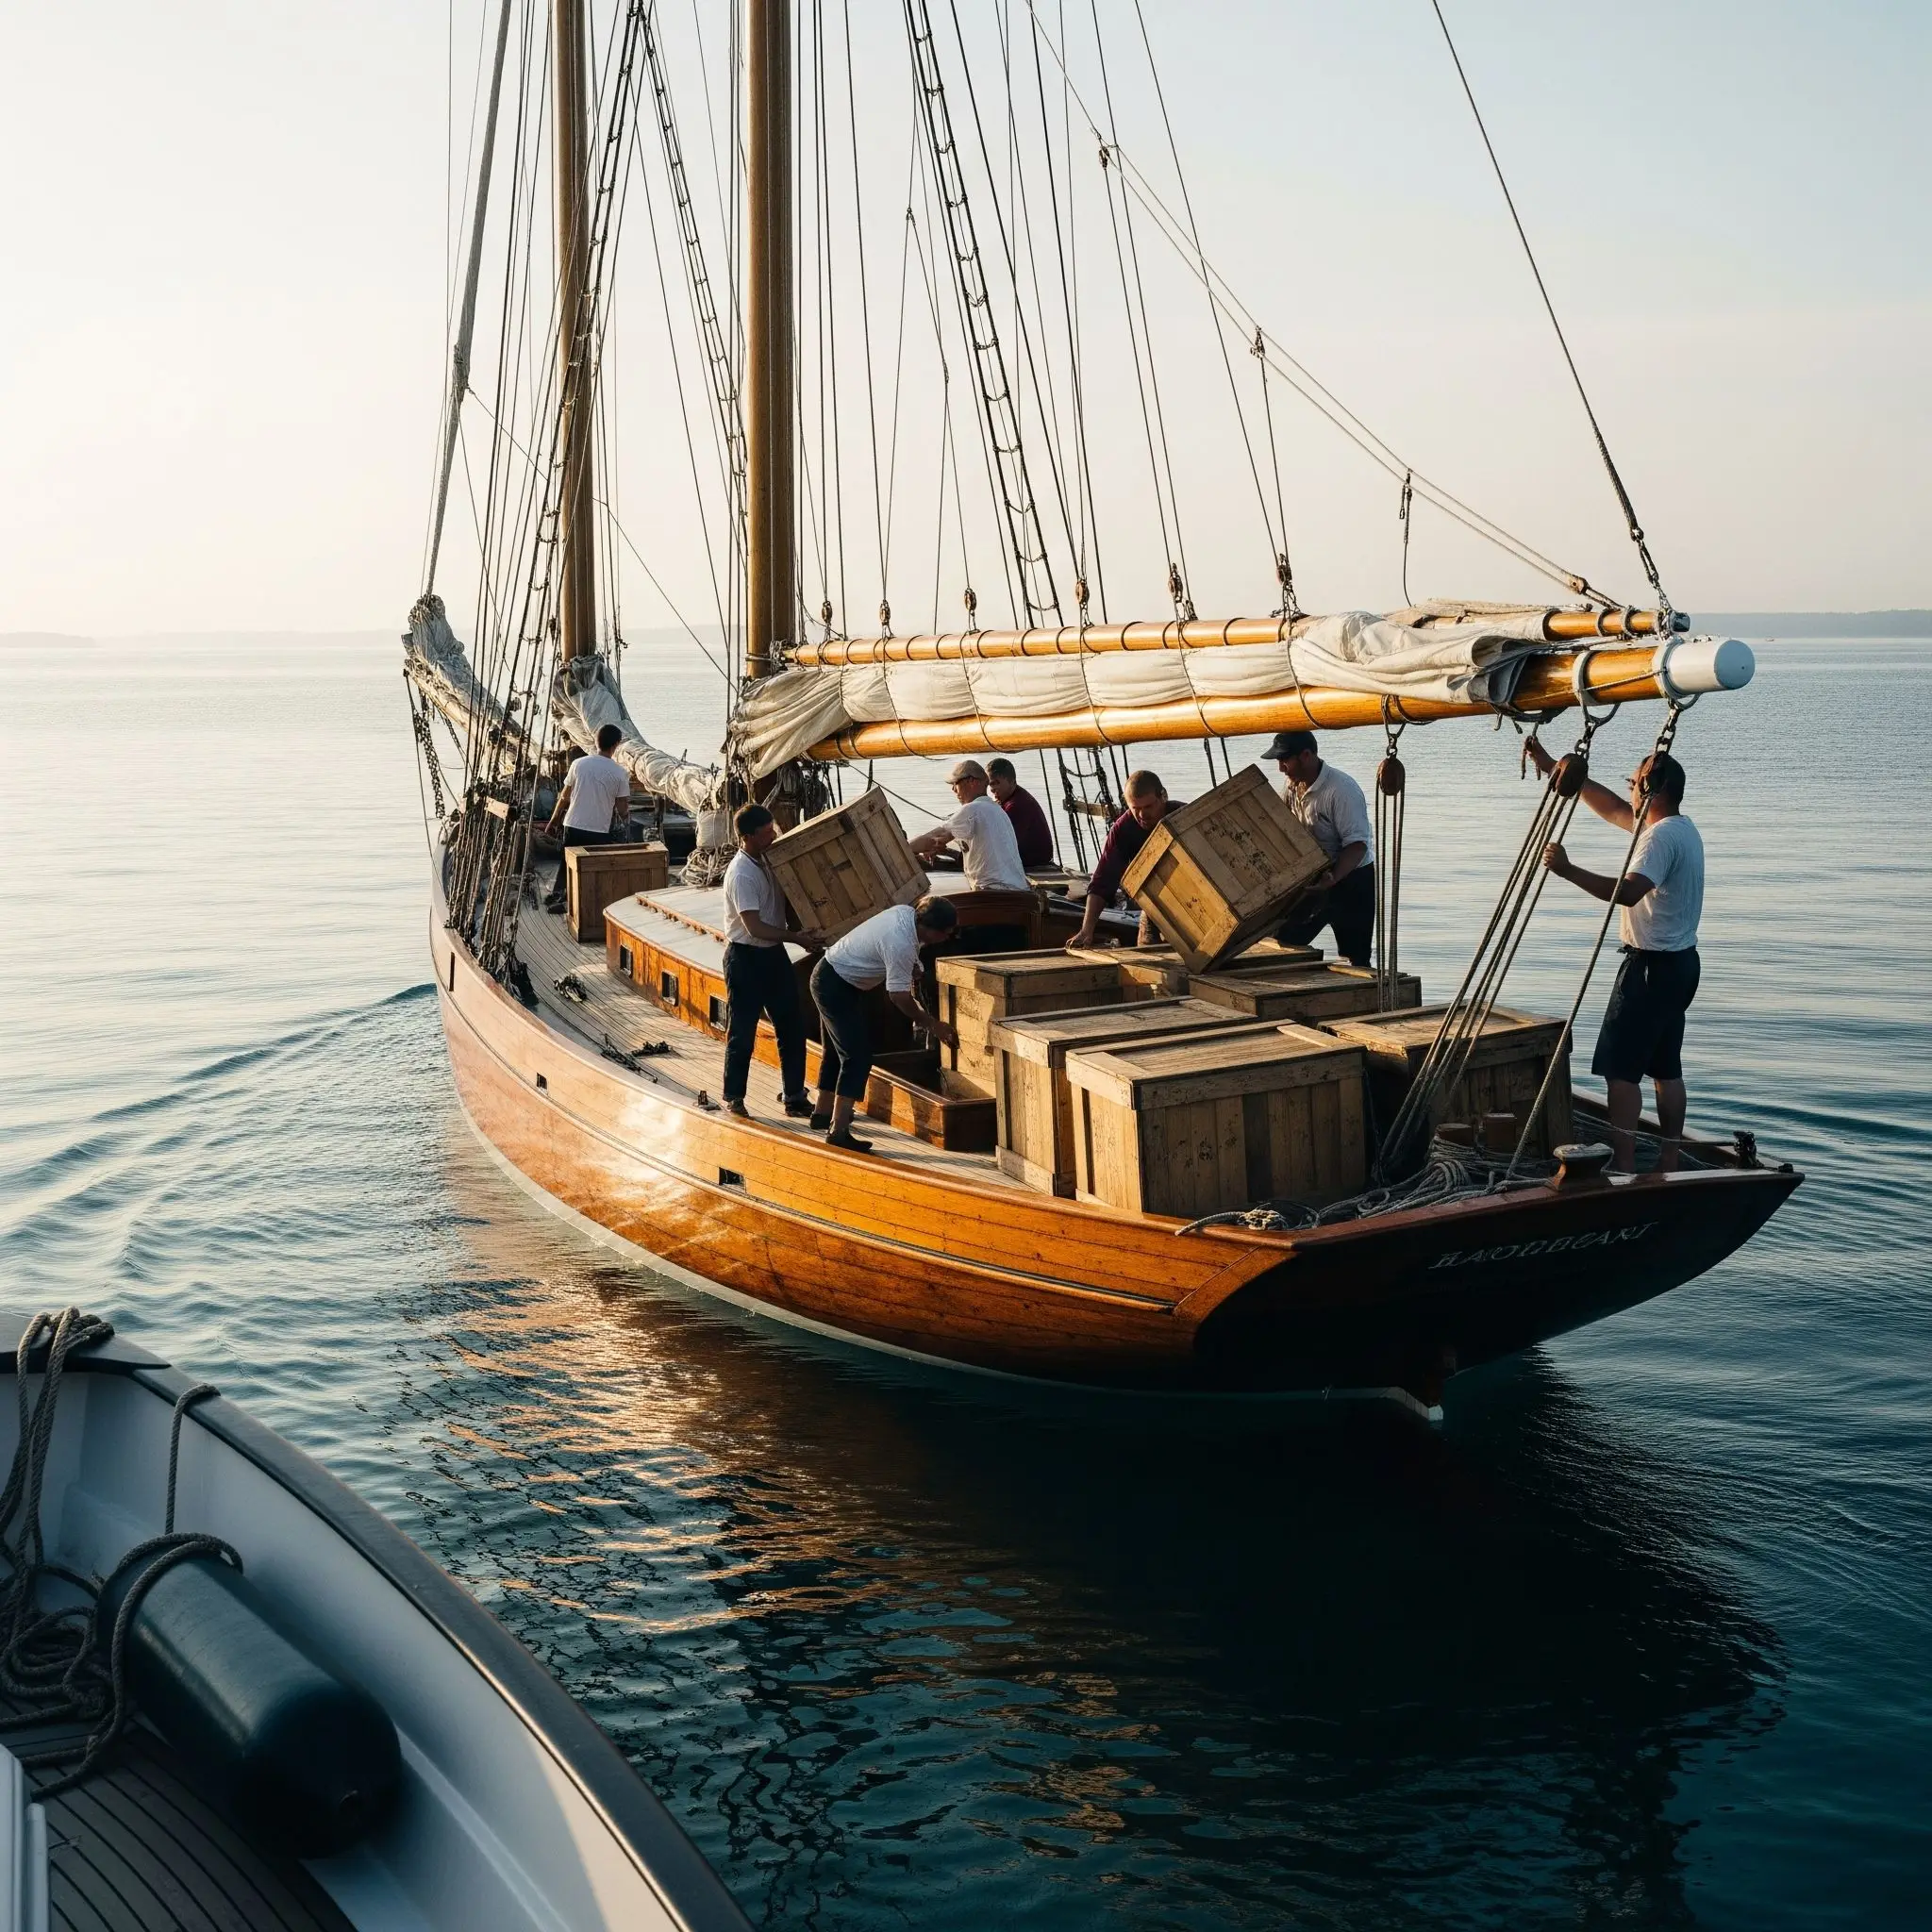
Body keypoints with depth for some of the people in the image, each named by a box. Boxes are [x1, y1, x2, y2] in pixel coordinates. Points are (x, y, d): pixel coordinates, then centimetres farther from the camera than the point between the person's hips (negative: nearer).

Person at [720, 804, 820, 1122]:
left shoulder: (768, 858, 4)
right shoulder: (741, 874, -22)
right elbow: (755, 927, -24)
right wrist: (796, 937, -23)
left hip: (774, 953, 8)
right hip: (745, 956, -8)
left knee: (792, 1027, 9)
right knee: (742, 1032, 2)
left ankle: (795, 1098, 17)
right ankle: (734, 1098, 17)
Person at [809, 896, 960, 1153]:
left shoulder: (906, 912, -4)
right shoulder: (900, 944, -31)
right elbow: (899, 996, -24)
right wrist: (932, 1025, -14)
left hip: (829, 976, 11)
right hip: (836, 986, -11)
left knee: (837, 1050, 23)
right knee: (857, 1055, -14)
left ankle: (823, 1112, 38)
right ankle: (839, 1132, -18)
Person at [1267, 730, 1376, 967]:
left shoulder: (1342, 790, -23)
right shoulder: (1293, 786, 3)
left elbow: (1357, 845, -27)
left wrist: (1332, 878, -41)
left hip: (1350, 878, -8)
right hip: (1314, 880, 8)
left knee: (1355, 958, -4)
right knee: (1284, 942, 6)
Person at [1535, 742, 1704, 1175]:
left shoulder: (1662, 836, -19)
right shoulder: (1679, 828, 12)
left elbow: (1627, 892, -33)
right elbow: (1611, 808, 21)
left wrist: (1568, 870, -31)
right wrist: (1556, 769, 21)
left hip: (1651, 965, -10)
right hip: (1681, 964, 10)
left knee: (1621, 1067, -7)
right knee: (1666, 1068, 13)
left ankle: (1624, 1164, -9)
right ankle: (1669, 1162, 17)